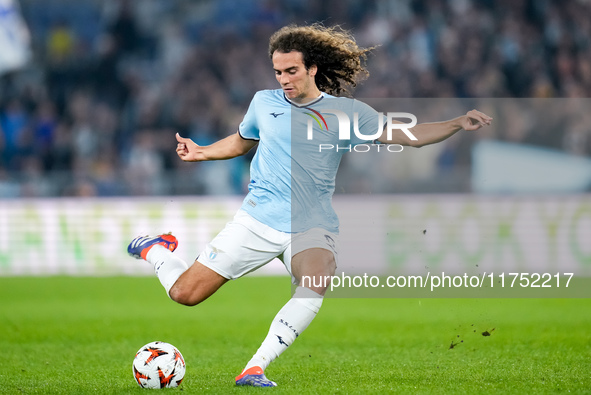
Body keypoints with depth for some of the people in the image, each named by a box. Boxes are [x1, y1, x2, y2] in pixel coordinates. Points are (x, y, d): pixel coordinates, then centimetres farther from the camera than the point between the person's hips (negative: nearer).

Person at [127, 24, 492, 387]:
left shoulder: (346, 112, 1)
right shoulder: (264, 102, 7)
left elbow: (406, 134, -1)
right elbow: (241, 142, 26)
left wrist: (458, 124, -12)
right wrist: (200, 152, 11)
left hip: (312, 227, -1)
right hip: (257, 220, 1)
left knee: (315, 283, -36)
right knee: (185, 293, -2)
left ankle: (255, 369, -33)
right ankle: (157, 249, 32)